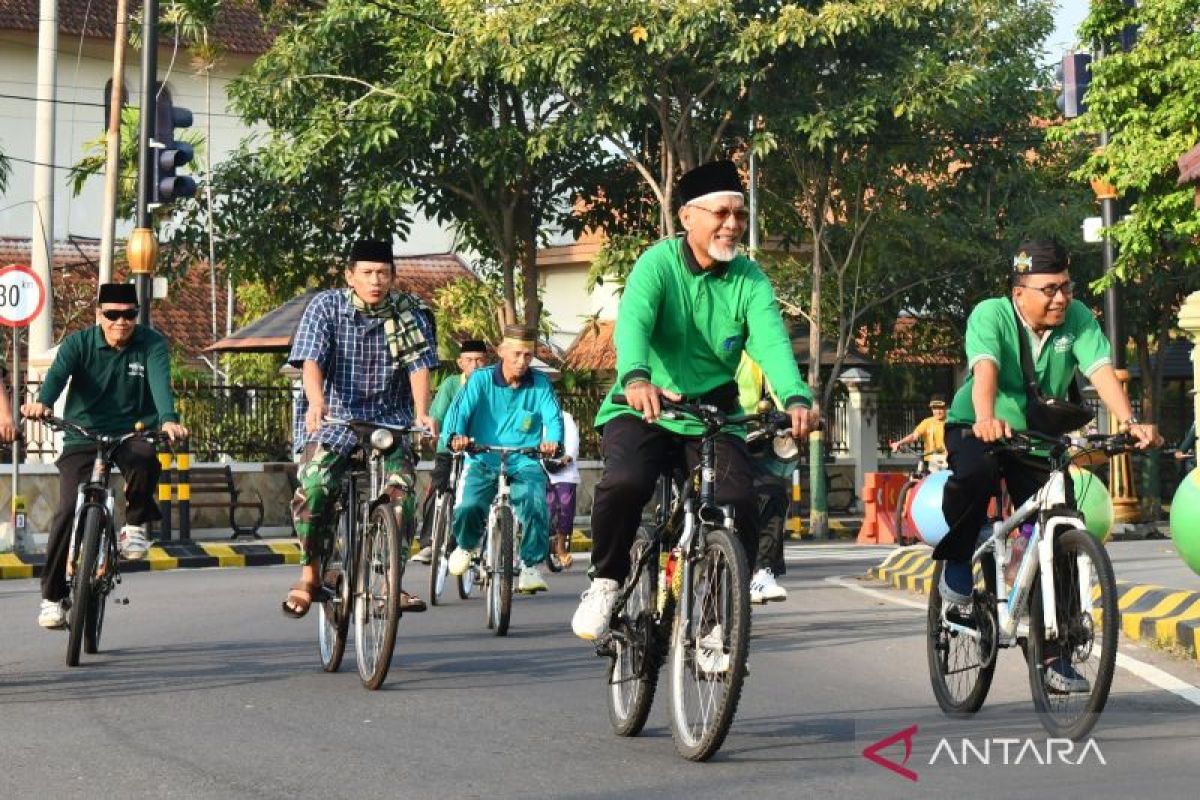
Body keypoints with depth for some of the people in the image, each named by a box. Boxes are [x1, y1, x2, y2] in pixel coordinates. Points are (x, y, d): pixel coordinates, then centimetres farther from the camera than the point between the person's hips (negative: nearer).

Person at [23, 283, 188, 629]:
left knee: (145, 460, -35)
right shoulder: (79, 343, -4)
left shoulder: (151, 343, -4)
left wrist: (168, 419, -43)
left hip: (132, 433, 0)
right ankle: (52, 596, -4)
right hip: (82, 436, 0)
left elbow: (160, 381, -22)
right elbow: (58, 373, -23)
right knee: (68, 510, -15)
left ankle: (135, 525, -7)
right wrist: (42, 402, -46)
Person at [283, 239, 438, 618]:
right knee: (313, 486, -25)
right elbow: (311, 361, -16)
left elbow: (419, 366, -8)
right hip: (333, 419, -1)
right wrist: (316, 403, -36)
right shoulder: (326, 307, -4)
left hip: (389, 421, 2)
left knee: (400, 487, -23)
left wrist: (422, 413, -27)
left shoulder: (409, 313, 0)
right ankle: (309, 573, -5)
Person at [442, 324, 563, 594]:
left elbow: (553, 417, -7)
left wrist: (552, 441, -32)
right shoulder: (481, 380, 2)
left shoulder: (540, 385, 5)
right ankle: (467, 545, 15)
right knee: (468, 508, -24)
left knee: (535, 508, -28)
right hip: (483, 463, 0)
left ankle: (531, 566, -3)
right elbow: (460, 409, -11)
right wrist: (455, 435, -34)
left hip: (525, 465, 1)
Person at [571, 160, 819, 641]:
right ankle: (606, 582, -5)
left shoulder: (750, 280, 0)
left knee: (739, 502, -20)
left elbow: (771, 340, -16)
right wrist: (636, 378, -49)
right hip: (643, 410, -3)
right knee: (625, 482, -30)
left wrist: (796, 398, -37)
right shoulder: (658, 263, -9)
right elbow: (632, 322, -27)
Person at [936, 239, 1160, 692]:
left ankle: (1053, 655, 7)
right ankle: (956, 562, -10)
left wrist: (1130, 423, -43)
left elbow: (1101, 370, -26)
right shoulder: (991, 315, -21)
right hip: (977, 429, -3)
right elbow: (985, 369, -38)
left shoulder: (1077, 319, -13)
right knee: (975, 473, -38)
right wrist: (986, 419, -57)